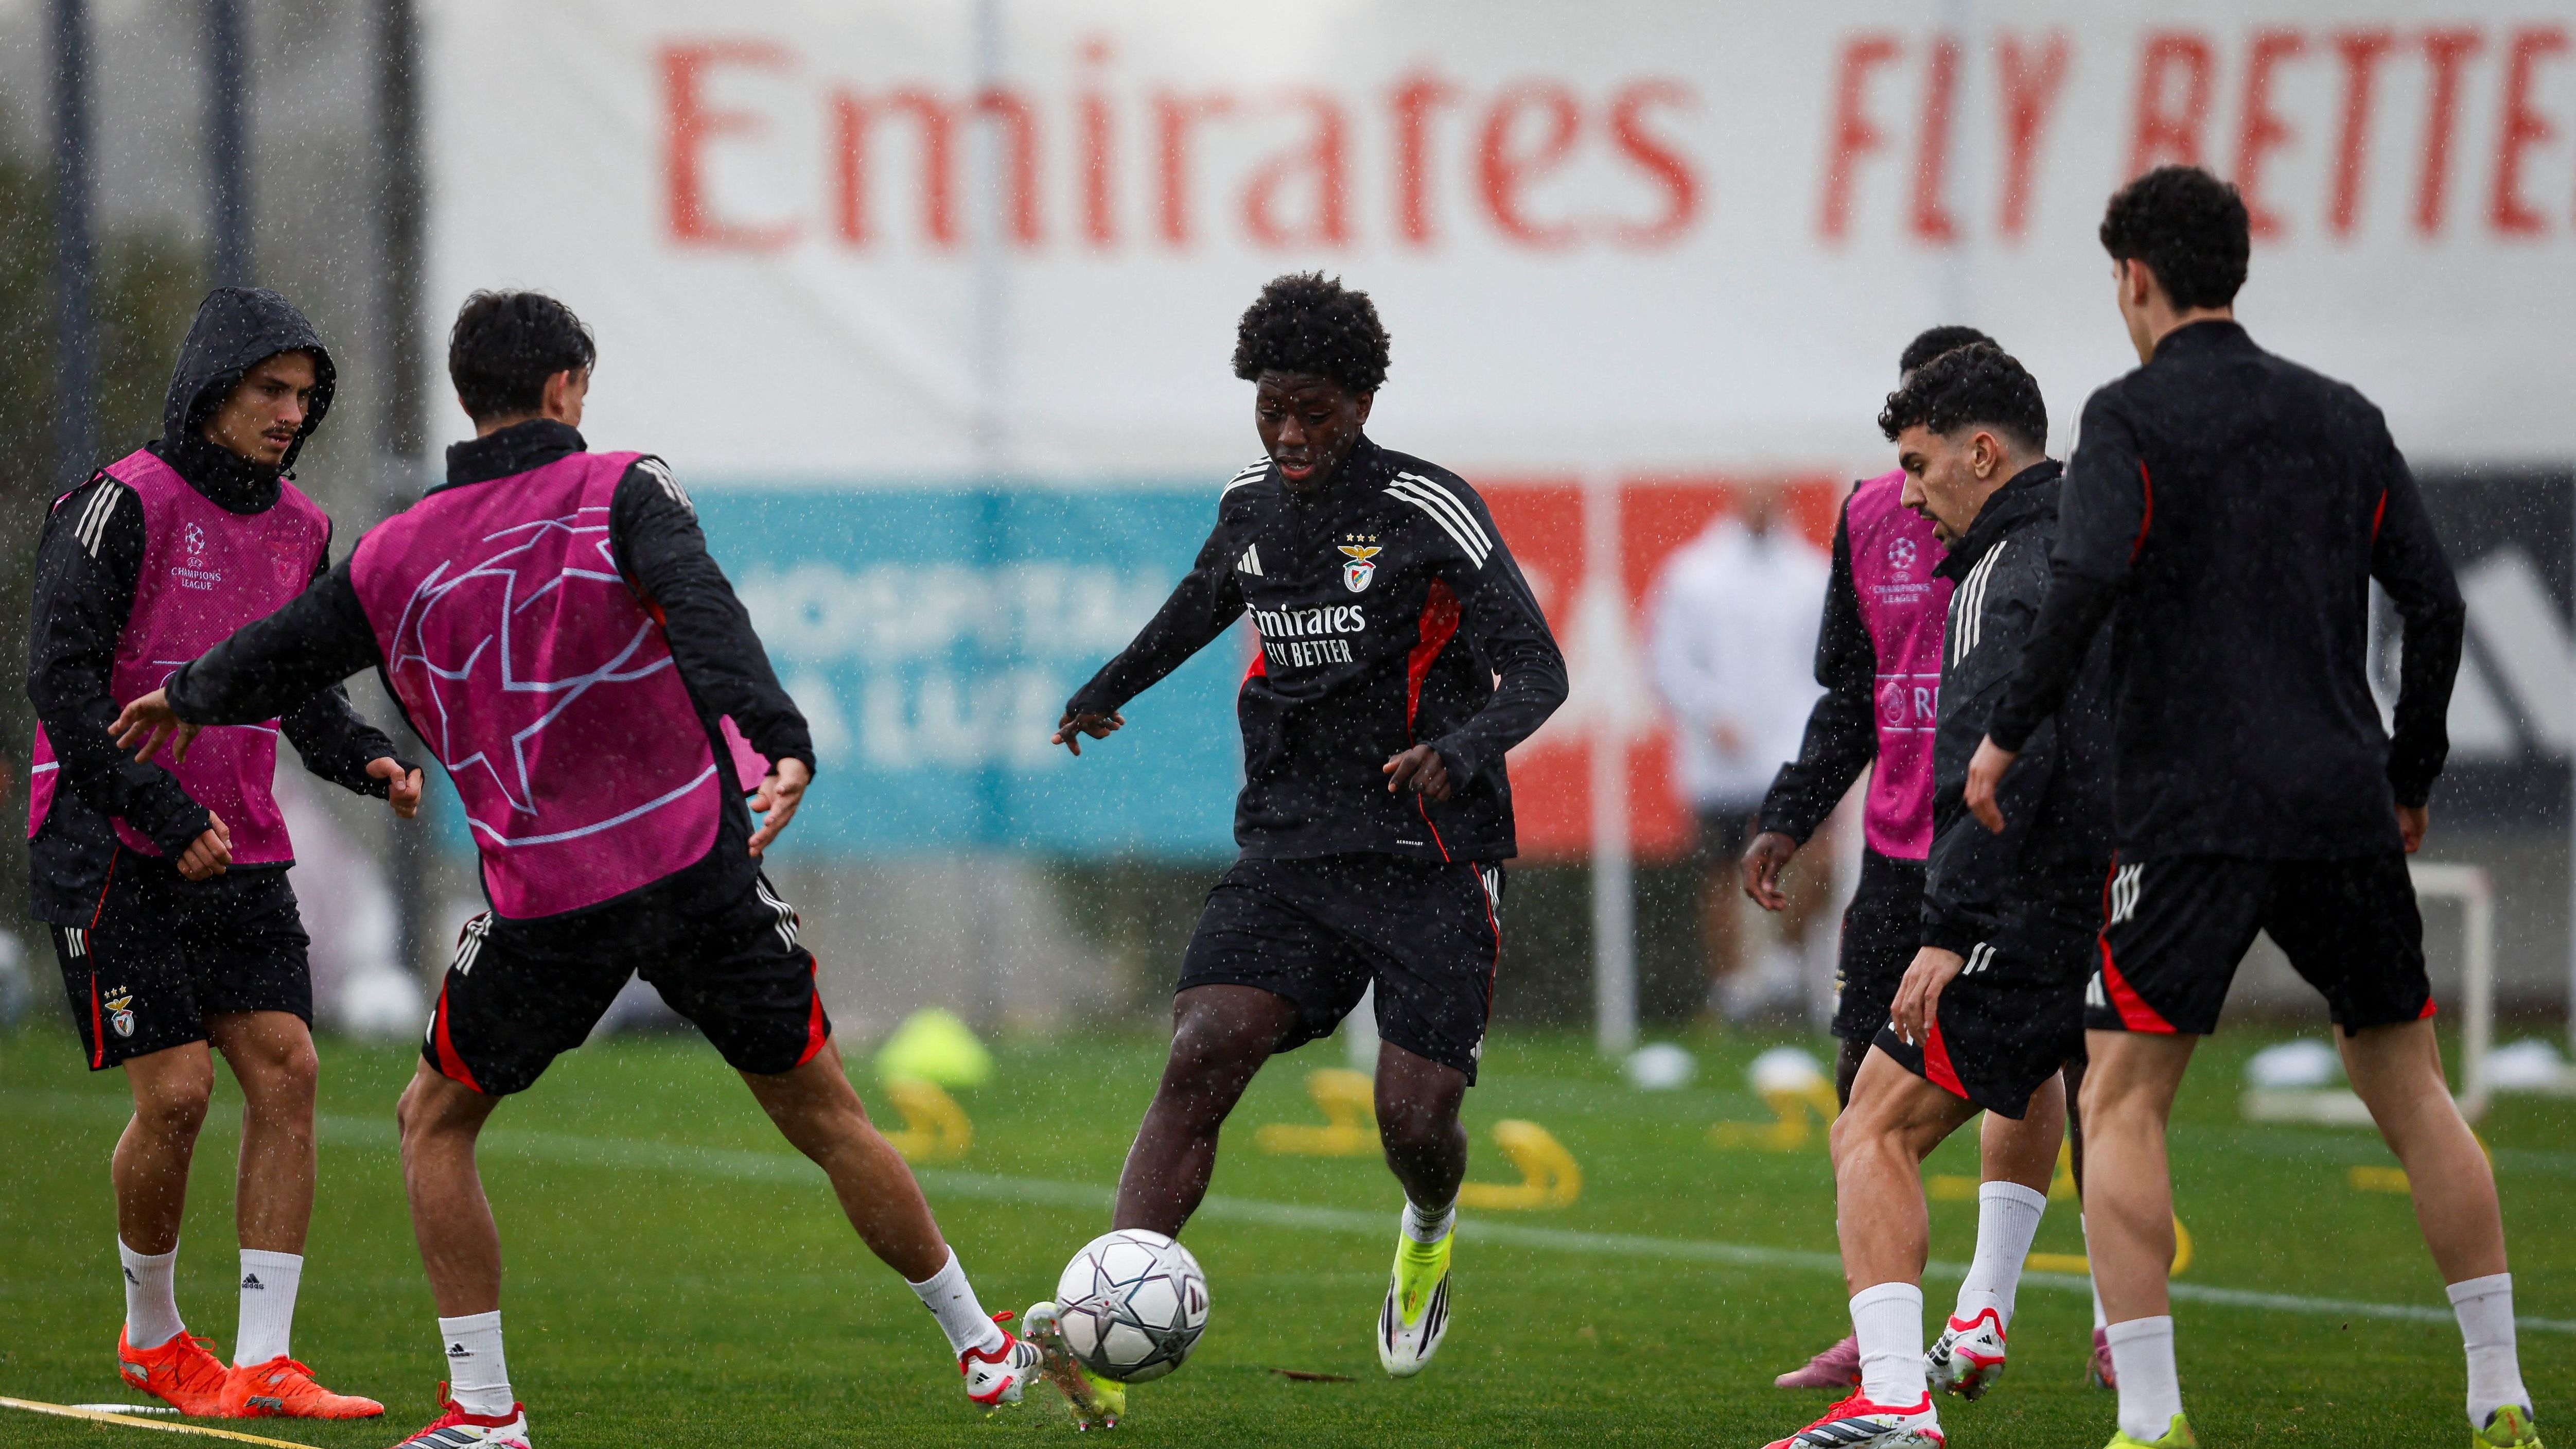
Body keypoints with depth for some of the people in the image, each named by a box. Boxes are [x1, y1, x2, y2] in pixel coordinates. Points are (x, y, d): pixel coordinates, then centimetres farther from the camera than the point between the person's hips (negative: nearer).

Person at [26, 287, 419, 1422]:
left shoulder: (299, 529, 11)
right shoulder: (124, 505, -11)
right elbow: (61, 679, -15)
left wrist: (369, 762, 0)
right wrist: (166, 816, -19)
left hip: (240, 855, 7)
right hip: (113, 853, -7)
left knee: (286, 1071, -7)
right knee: (176, 1092, -9)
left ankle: (263, 1366, -7)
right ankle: (152, 1333, 15)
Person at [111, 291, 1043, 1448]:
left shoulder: (399, 552, 6)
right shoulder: (618, 490, -2)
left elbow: (278, 658, 19)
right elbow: (702, 612, -21)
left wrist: (182, 699, 40)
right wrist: (779, 742, -32)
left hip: (544, 898, 1)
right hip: (701, 864, -1)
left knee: (435, 1122, 19)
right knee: (823, 1113, 11)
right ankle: (982, 1350, 17)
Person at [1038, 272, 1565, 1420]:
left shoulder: (1432, 514, -10)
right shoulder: (1254, 501, 7)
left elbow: (1538, 671, -13)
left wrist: (1460, 750, -32)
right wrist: (1113, 686, 38)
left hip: (1429, 859, -4)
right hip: (1292, 844, 4)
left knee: (1414, 1124, -9)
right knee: (1200, 1058, -18)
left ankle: (1430, 1234, 32)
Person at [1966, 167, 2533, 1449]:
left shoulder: (2134, 416, -3)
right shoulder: (2342, 419, 12)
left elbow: (2088, 577, -18)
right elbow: (2434, 605, 11)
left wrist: (2009, 733, -8)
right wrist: (2409, 781, 21)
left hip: (2194, 812, -5)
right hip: (2343, 803, 5)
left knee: (2121, 1099, -1)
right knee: (2410, 1088, 13)